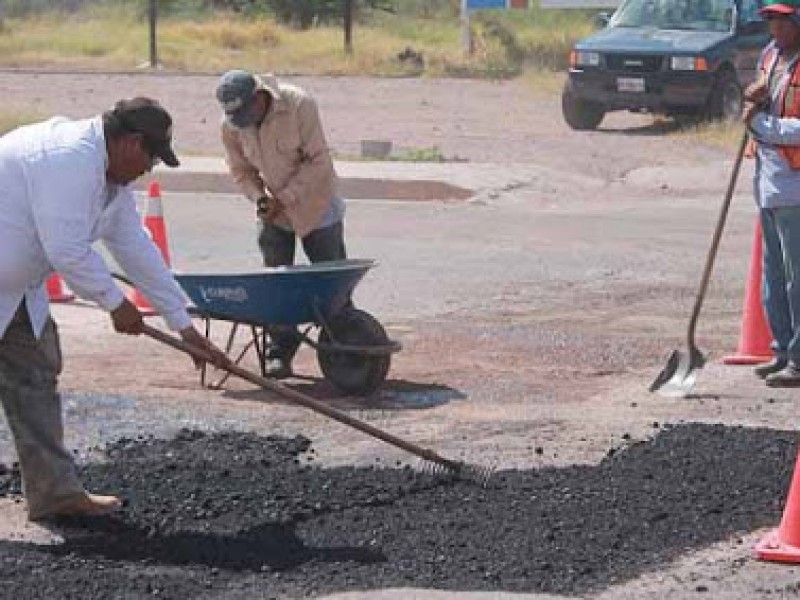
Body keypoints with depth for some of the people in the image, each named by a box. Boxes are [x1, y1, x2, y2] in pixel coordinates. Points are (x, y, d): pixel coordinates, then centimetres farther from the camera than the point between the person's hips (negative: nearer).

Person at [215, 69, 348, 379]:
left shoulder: (298, 104, -24)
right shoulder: (231, 126, -12)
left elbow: (318, 161, -21)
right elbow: (241, 170, 2)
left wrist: (285, 197, -24)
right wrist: (259, 197, -18)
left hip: (315, 204, -3)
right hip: (274, 213, 3)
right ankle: (279, 354, 3)